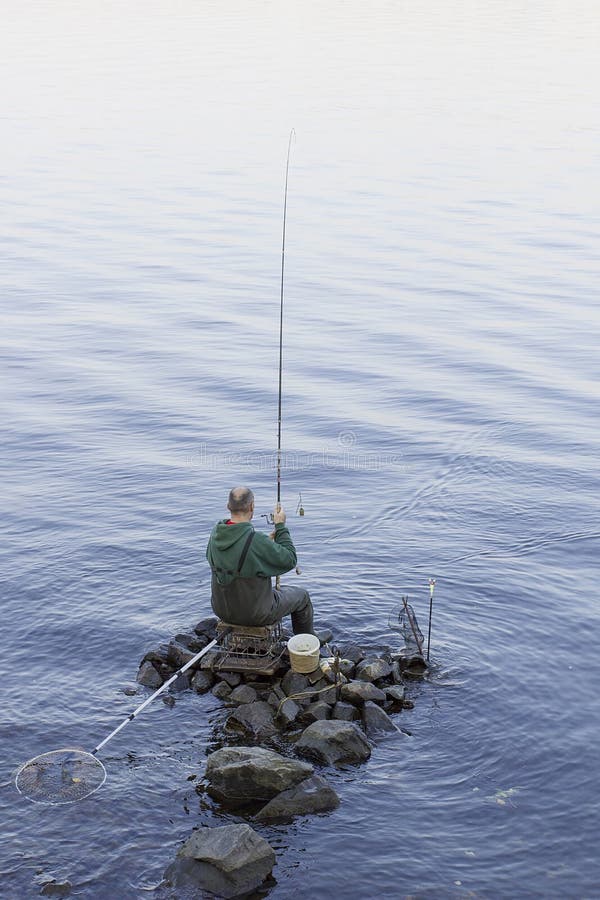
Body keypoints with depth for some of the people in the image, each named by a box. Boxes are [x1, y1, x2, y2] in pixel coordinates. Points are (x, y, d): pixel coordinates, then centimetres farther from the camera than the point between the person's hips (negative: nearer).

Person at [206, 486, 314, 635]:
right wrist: (281, 526, -9)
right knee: (302, 596, 20)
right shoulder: (256, 541, -29)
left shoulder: (216, 533, -9)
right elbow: (289, 560, -16)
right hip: (256, 614, -6)